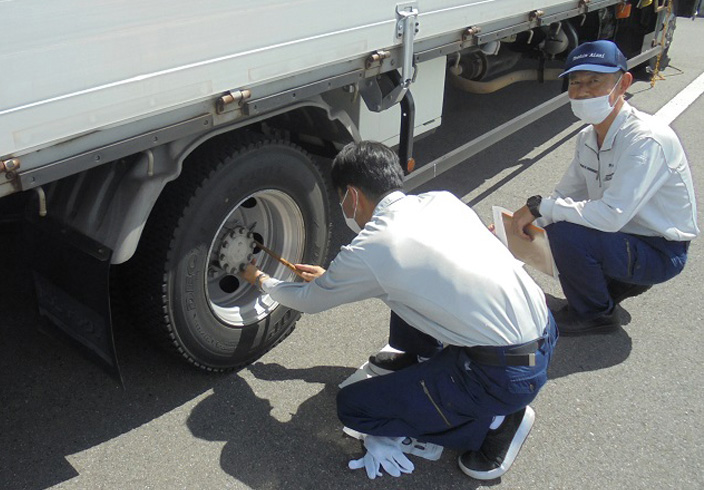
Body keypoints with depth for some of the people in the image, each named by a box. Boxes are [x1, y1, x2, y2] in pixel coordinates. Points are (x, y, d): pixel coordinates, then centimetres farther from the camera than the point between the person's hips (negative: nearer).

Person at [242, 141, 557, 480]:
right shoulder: (442, 201, 6)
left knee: (353, 407, 4)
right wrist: (329, 277, 32)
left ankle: (493, 421, 4)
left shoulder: (369, 251, -14)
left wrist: (260, 280, 27)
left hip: (509, 375, -8)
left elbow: (309, 301, 6)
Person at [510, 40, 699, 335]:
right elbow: (566, 195, 6)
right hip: (624, 235, 8)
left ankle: (595, 314, 0)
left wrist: (539, 207, -27)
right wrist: (517, 223, -8)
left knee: (565, 232, -27)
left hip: (662, 253, -8)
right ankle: (621, 283, 15)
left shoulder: (646, 141, -28)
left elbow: (611, 215, -35)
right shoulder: (589, 137, -1)